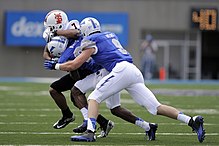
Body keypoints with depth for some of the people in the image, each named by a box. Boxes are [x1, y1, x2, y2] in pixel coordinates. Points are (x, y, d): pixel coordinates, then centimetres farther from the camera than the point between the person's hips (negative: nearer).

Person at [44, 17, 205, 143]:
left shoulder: (91, 41, 6)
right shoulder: (111, 35, 28)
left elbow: (74, 65, 5)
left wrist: (56, 66, 19)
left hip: (122, 69, -7)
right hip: (134, 71, 7)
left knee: (94, 98, -2)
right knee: (156, 107, 4)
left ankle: (90, 132, -22)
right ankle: (192, 121, -8)